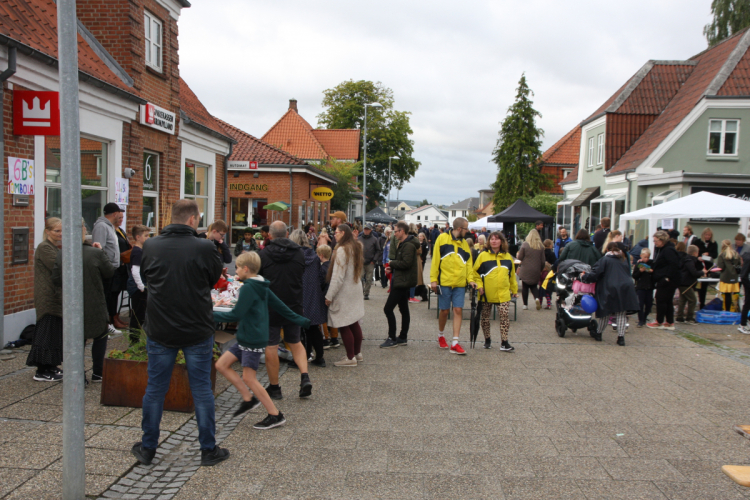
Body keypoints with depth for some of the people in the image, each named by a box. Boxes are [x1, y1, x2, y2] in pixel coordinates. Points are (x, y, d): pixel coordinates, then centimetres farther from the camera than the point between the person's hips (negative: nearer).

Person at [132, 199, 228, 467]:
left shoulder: (151, 246, -5)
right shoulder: (205, 248, -15)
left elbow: (146, 276, 10)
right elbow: (214, 279, 0)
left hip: (160, 331, 2)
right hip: (198, 331, -2)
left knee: (155, 388, 15)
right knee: (202, 389, 9)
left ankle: (147, 448, 27)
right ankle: (208, 449, 18)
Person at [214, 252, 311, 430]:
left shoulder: (248, 288, -17)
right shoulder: (262, 287, 11)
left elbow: (236, 315, -21)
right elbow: (281, 307, 14)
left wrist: (211, 315, -13)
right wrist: (301, 321, 19)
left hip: (253, 340, -10)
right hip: (245, 338, 10)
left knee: (248, 378, -4)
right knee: (221, 364, 11)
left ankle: (275, 415, 3)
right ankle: (248, 398, 15)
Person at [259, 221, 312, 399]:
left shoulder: (263, 254, -11)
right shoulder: (299, 252, 0)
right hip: (294, 306, 4)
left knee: (271, 346, 5)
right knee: (295, 342, 19)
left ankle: (274, 387, 13)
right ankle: (305, 377, 3)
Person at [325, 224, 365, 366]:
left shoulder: (342, 250, -17)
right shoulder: (356, 248, 11)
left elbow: (337, 276, -20)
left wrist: (329, 296, -14)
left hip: (344, 294, -9)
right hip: (356, 291, 9)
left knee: (344, 327, -2)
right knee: (354, 324, 15)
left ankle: (350, 358, 2)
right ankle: (358, 353, 23)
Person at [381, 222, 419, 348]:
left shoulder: (408, 245, -18)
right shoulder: (403, 244, 16)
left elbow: (406, 263, -26)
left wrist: (392, 263, -12)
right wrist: (392, 268, 4)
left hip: (403, 281, -11)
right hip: (402, 281, 11)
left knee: (388, 309, -10)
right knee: (404, 309, 15)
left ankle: (392, 339, -5)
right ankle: (403, 337, 22)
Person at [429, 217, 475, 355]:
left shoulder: (464, 243, 12)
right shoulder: (442, 238, -2)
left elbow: (468, 263, 13)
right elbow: (435, 260, -4)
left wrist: (470, 279, -3)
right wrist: (433, 279, -8)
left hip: (460, 284, 4)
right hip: (444, 282, -3)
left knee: (458, 311, -2)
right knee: (444, 311, 5)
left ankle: (455, 343, 1)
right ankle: (441, 335, 30)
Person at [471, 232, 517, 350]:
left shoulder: (508, 256, 8)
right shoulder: (483, 256, -2)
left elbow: (512, 274, 17)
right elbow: (475, 272, 0)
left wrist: (514, 289, 18)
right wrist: (479, 286, -9)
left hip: (503, 293, 1)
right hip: (487, 294, -1)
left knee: (504, 316, -7)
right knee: (485, 317, 8)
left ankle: (504, 342, 1)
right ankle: (487, 339, 25)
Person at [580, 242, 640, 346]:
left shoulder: (604, 260, 1)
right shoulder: (624, 261, 17)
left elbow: (595, 274, -6)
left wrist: (584, 277, 9)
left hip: (609, 291, -3)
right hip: (625, 290, 3)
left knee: (606, 313, 9)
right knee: (621, 314, 4)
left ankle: (599, 333, 23)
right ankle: (621, 337, 0)